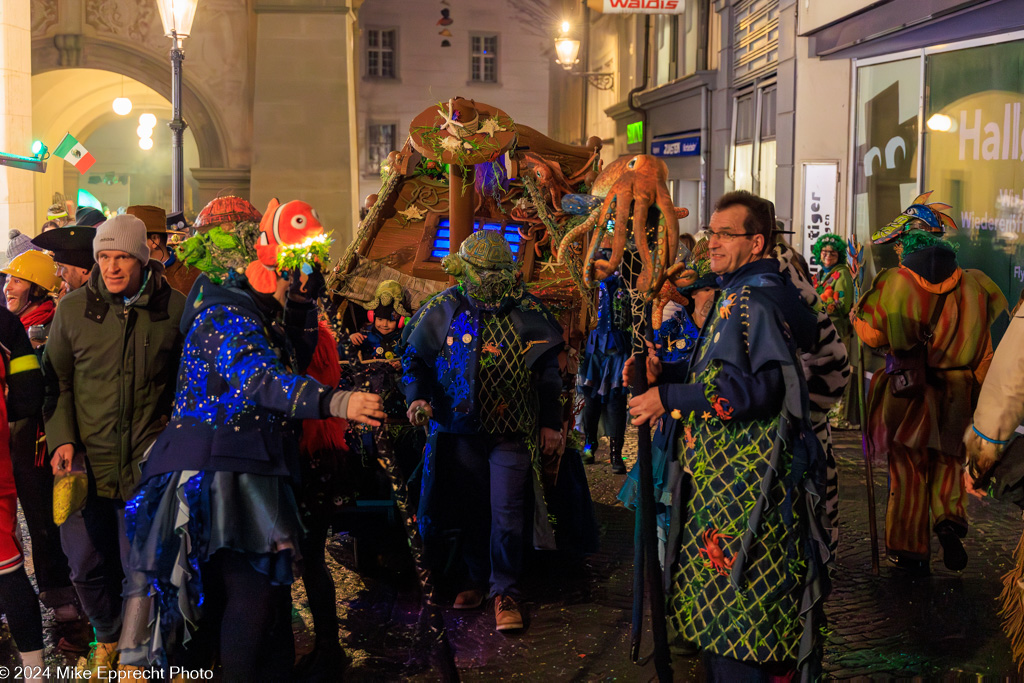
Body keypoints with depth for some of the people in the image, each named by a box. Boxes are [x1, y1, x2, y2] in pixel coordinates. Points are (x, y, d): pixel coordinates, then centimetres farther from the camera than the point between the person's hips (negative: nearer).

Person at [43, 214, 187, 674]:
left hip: (149, 463, -1)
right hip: (89, 461, 2)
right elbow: (57, 380, 8)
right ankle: (107, 636, 36)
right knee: (87, 565, 8)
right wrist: (62, 438, -4)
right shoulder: (73, 308, 1)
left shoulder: (174, 308, -3)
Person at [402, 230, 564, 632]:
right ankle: (479, 580, 30)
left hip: (512, 432, -2)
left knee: (507, 515, -4)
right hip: (461, 429, 2)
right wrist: (417, 396, -11)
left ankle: (505, 592, 11)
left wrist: (551, 423, 4)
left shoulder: (527, 312, -2)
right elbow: (414, 357, 8)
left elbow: (548, 370, 6)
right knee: (472, 512, 12)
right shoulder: (443, 310, -1)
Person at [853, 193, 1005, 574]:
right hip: (957, 394, 2)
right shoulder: (972, 284, -1)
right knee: (948, 461, 19)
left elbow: (872, 334, -10)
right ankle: (949, 520, -6)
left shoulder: (894, 282, -12)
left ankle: (910, 550, 14)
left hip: (908, 390, -2)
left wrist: (856, 316, 9)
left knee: (908, 470, 9)